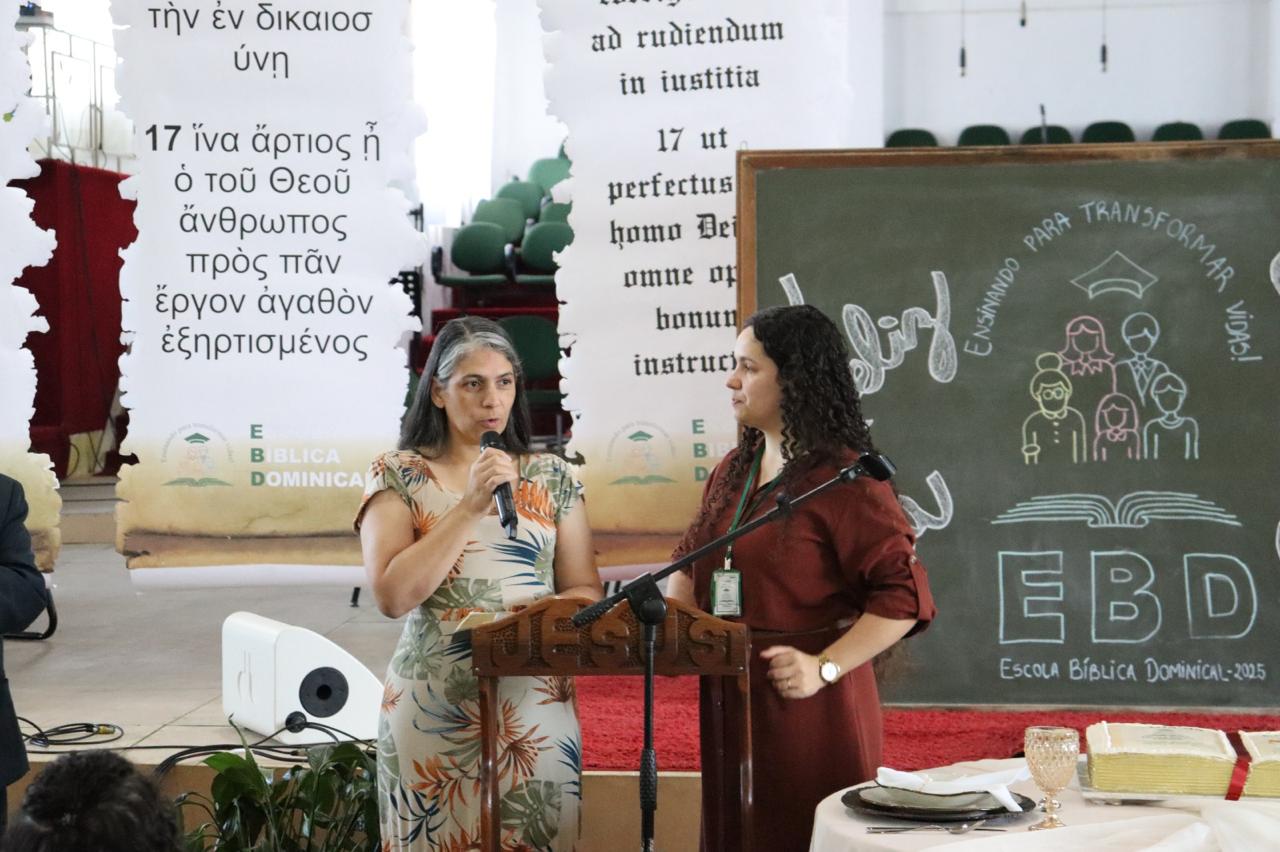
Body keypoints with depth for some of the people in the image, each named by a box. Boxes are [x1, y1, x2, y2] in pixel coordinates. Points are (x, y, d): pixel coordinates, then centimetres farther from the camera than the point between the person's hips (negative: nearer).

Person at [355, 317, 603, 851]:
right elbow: (392, 595, -11)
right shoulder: (398, 477, 1)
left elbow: (586, 592, 9)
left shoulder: (552, 477, 9)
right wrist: (471, 506, -15)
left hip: (537, 707, 2)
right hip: (432, 712, -2)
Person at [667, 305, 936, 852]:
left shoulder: (846, 478, -12)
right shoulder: (732, 471, 13)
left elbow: (904, 596, -16)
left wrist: (823, 668, -21)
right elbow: (691, 558, 26)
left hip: (808, 705, -7)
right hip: (732, 701, 7)